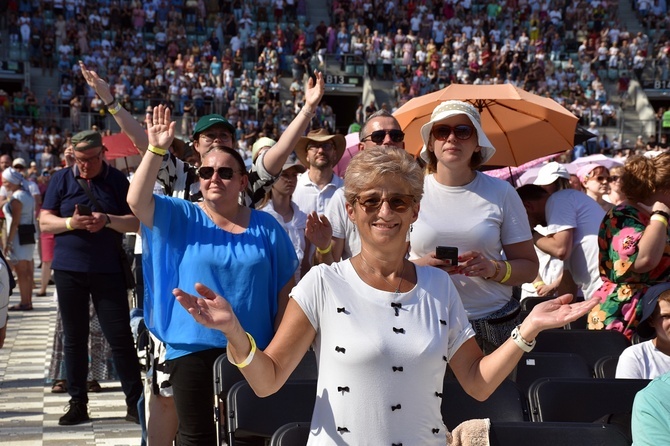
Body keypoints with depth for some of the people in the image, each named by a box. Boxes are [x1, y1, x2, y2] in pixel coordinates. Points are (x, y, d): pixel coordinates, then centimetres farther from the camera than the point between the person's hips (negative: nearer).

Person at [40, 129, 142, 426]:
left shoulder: (117, 180, 2)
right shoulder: (61, 179, 5)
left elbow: (136, 222, -1)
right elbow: (44, 222, 2)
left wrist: (107, 220, -19)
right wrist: (71, 223, -16)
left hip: (107, 270, -2)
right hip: (68, 269, 2)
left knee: (120, 336, -3)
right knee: (74, 338, 7)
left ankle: (135, 402, 3)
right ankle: (78, 404, 16)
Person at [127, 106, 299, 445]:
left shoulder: (266, 227, 3)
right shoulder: (181, 219, 0)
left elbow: (284, 289, 5)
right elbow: (136, 200, -18)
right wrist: (156, 150, -27)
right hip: (192, 349, -1)